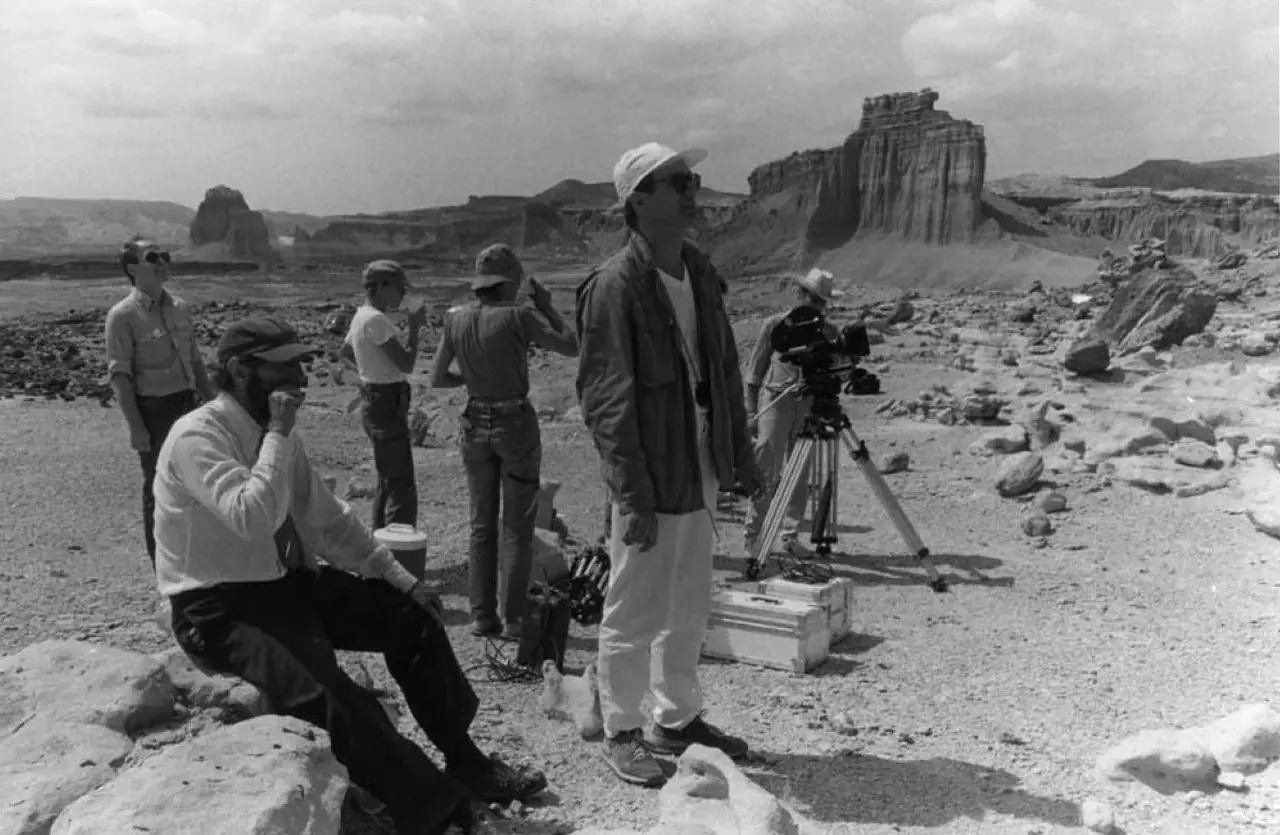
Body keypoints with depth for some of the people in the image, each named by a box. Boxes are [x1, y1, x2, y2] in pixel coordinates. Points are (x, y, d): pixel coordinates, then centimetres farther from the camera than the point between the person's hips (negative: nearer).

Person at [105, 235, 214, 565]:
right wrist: (135, 427, -19)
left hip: (186, 405, 6)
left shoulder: (180, 308, 8)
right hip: (153, 408, -6)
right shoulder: (123, 315, -11)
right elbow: (120, 376, -14)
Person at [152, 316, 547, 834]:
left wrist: (399, 577, 4)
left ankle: (465, 761, 7)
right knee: (329, 695, -29)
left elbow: (329, 518, 11)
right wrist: (277, 433, -26)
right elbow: (254, 518, -33)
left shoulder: (279, 435, 5)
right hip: (222, 609, -8)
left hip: (290, 584, 8)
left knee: (410, 616, -3)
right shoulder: (196, 437, -18)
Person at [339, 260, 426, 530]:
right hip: (387, 406, -11)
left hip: (376, 402, 11)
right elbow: (406, 363, -23)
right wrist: (414, 326, -13)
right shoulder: (375, 320, -20)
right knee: (402, 487, -8)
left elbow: (344, 352, 26)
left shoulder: (361, 316, 10)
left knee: (387, 481, 21)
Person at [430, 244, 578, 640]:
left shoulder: (456, 318, -1)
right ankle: (513, 619, 8)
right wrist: (546, 307, 3)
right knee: (517, 529, 6)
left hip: (475, 425, 4)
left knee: (482, 525, 15)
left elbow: (437, 379, 4)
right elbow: (572, 348, -6)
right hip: (516, 426, -4)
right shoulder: (518, 317, -15)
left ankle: (483, 616, 17)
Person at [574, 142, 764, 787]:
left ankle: (678, 720, 36)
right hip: (650, 482, -8)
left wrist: (741, 457, 14)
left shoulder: (701, 273, 9)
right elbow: (606, 399, -19)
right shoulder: (615, 286, -16)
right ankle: (621, 733, 25)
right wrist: (635, 496, -22)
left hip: (700, 475, 8)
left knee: (689, 609, 19)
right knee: (634, 615, 6)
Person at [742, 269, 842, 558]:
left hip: (810, 405, 3)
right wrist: (751, 412, -1)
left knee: (800, 474, 5)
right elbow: (755, 372, 4)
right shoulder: (775, 325, 2)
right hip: (776, 401, -2)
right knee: (766, 471, -7)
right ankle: (752, 535, -1)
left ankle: (793, 533, 15)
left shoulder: (829, 332, 8)